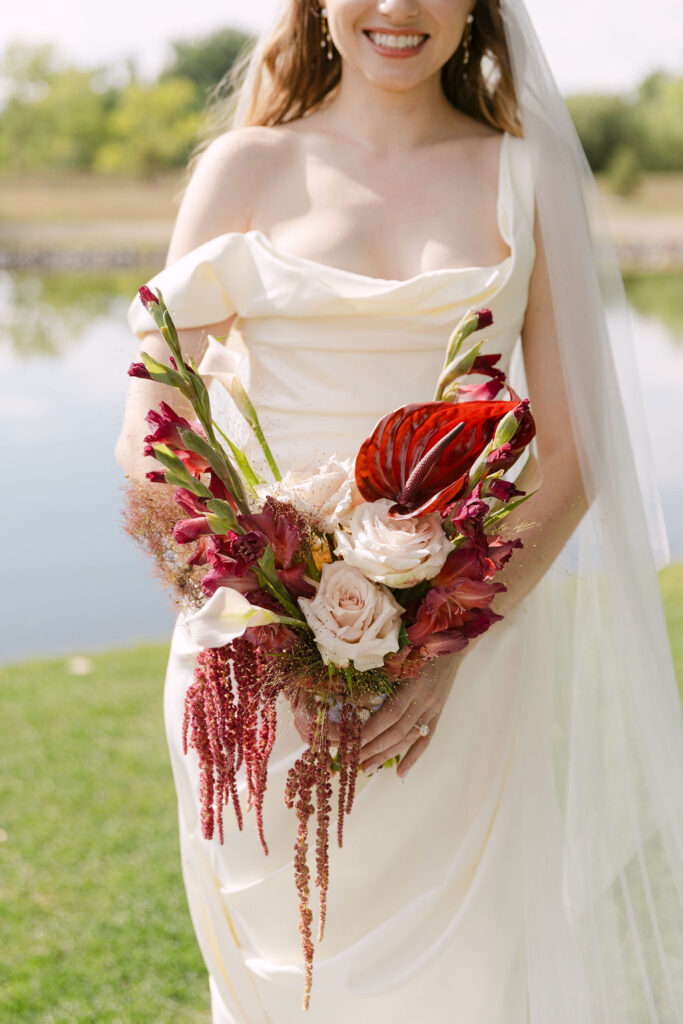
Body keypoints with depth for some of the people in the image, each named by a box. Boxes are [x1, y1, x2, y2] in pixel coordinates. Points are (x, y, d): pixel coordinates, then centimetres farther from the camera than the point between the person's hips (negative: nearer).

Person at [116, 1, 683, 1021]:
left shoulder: (525, 175, 4)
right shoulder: (248, 168, 2)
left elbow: (571, 456, 1)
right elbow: (149, 435, -1)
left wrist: (451, 648, -12)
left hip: (470, 634, 0)